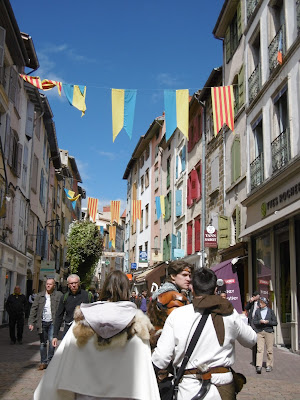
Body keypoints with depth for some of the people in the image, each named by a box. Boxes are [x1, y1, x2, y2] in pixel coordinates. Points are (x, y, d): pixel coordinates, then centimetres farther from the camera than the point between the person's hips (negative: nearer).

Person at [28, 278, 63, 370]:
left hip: (53, 322, -3)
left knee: (52, 341, -10)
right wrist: (31, 322, -1)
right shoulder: (39, 296, 7)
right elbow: (34, 309, 6)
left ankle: (50, 360, 6)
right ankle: (43, 362, 19)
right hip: (42, 323, 3)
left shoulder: (59, 295, 0)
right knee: (42, 343, 8)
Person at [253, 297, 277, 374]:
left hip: (269, 332, -1)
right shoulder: (257, 311, 8)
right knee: (260, 349, -9)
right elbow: (254, 322, 6)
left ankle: (269, 365, 16)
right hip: (260, 332, 1)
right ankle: (258, 366, -14)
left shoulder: (270, 311, 3)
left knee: (269, 349, 3)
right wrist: (260, 321, -13)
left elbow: (275, 322, 3)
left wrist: (268, 322, -13)